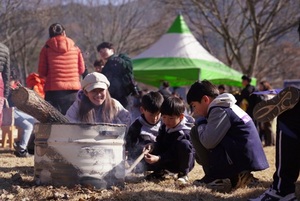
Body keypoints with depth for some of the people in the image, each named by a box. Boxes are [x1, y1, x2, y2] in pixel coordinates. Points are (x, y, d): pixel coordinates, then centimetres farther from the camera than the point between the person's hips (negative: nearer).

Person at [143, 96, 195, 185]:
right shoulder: (164, 127, 0)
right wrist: (152, 146, -22)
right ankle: (159, 171, 10)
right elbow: (159, 143, 1)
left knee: (184, 144, -35)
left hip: (183, 163, -6)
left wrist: (158, 158, -41)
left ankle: (183, 173, -15)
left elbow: (173, 152, -28)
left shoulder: (184, 131, -23)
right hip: (169, 163, 6)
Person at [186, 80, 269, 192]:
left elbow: (208, 142, -22)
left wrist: (200, 120, -5)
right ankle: (234, 177, 10)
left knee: (195, 132, -4)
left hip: (239, 160, -10)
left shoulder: (219, 110, -12)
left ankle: (213, 178, -3)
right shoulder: (228, 107, 19)